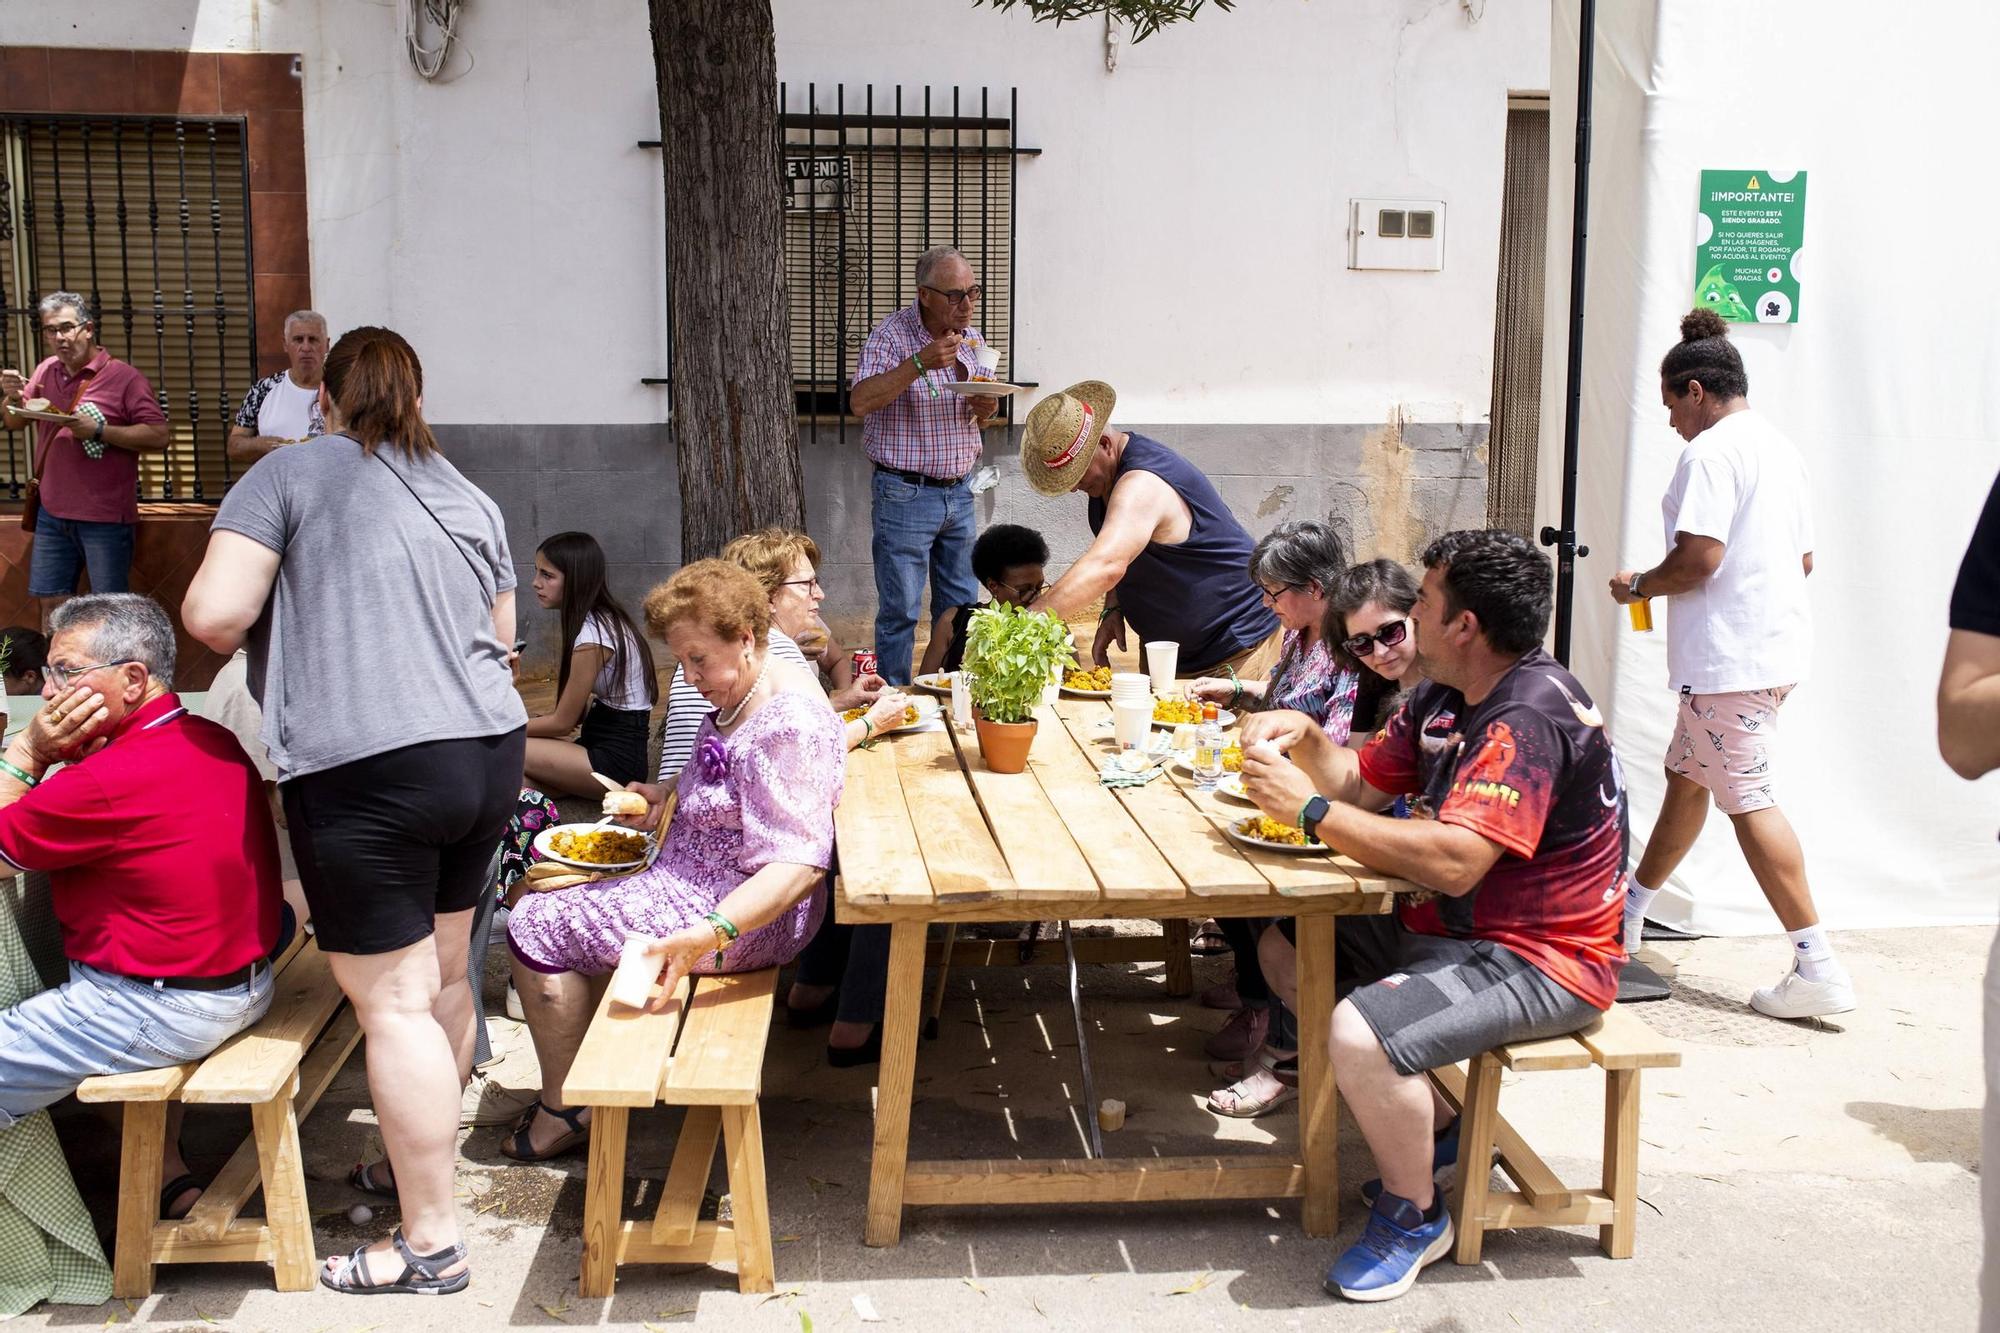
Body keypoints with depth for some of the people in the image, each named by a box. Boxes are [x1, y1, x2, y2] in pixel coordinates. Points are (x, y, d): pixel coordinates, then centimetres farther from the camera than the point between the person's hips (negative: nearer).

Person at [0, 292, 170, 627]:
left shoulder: (124, 377, -8)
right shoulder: (46, 371, 10)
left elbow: (160, 436, -14)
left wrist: (100, 430, -21)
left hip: (105, 517, -6)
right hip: (52, 512, 6)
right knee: (50, 601, 12)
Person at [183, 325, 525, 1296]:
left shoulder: (288, 474, -1)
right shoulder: (471, 501, 16)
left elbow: (213, 615, -10)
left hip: (368, 769, -6)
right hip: (489, 748, 7)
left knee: (393, 1003, 0)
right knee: (440, 976, 20)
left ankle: (431, 1242, 7)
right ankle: (425, 1160, 36)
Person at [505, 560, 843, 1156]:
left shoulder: (788, 723, -26)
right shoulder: (740, 697, 6)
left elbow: (801, 862, -32)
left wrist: (709, 934, -42)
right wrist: (669, 802, 6)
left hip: (744, 910, -11)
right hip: (696, 878, 11)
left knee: (537, 927, -7)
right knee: (543, 886, 20)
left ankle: (566, 1109, 6)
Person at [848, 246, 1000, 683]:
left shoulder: (971, 338, 9)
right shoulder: (890, 336, -11)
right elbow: (860, 402, -24)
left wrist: (984, 410, -4)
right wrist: (920, 364, -30)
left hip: (958, 493, 6)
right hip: (905, 495, -6)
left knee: (960, 606, 12)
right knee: (900, 611, -1)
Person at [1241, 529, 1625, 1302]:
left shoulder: (1530, 717, -24)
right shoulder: (1444, 697, 7)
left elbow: (1452, 862, -33)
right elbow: (1362, 784, 14)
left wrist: (1309, 808, -28)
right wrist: (1306, 741, -7)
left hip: (1540, 962, -11)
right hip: (1450, 929, 11)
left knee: (1359, 1034, -30)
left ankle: (1414, 1216, -2)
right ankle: (1431, 1130, 19)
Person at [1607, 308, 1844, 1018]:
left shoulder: (1710, 452, -14)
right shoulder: (1779, 447, 16)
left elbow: (1699, 557, -22)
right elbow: (1803, 557, 21)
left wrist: (1639, 585, -5)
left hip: (1730, 653, -10)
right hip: (1777, 640, 10)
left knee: (1749, 800, -7)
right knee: (1687, 775, 19)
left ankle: (1818, 967, -7)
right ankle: (1628, 915, 32)